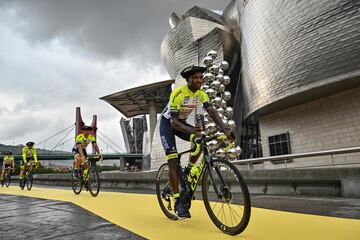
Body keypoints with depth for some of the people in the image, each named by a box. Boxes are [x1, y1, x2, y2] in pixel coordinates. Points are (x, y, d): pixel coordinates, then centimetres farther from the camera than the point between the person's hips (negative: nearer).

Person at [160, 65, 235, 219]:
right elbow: (173, 121, -34)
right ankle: (178, 202, -9)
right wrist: (190, 130, -52)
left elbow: (212, 112, -22)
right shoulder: (178, 94, -29)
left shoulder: (201, 93, -12)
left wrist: (225, 130, -38)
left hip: (182, 123, 5)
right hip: (168, 123, -5)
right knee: (173, 160, -16)